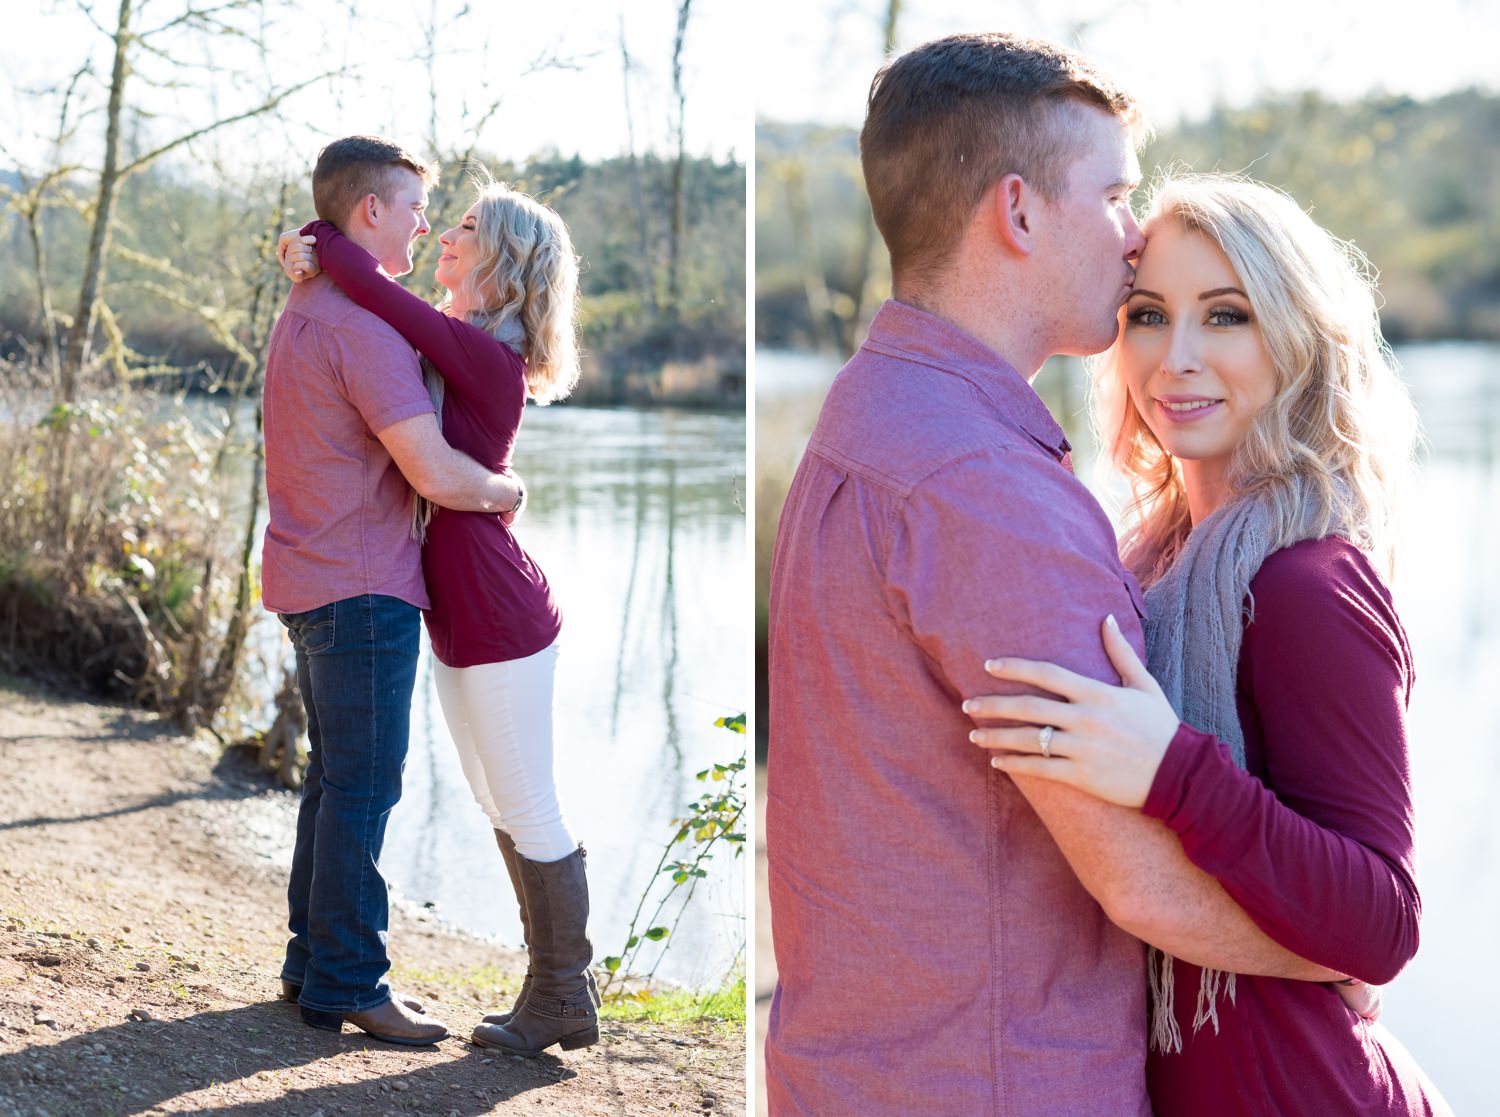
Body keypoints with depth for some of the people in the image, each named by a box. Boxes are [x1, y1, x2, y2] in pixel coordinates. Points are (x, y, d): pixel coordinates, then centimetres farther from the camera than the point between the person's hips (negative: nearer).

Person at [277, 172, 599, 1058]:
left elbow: (373, 287, -27)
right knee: (499, 803, 18)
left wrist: (317, 244, -10)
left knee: (528, 813, 1)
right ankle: (563, 978, 30)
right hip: (457, 619, 10)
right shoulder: (456, 349, 8)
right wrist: (320, 257, -2)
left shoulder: (487, 358, -19)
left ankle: (563, 1002, 15)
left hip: (502, 620, -10)